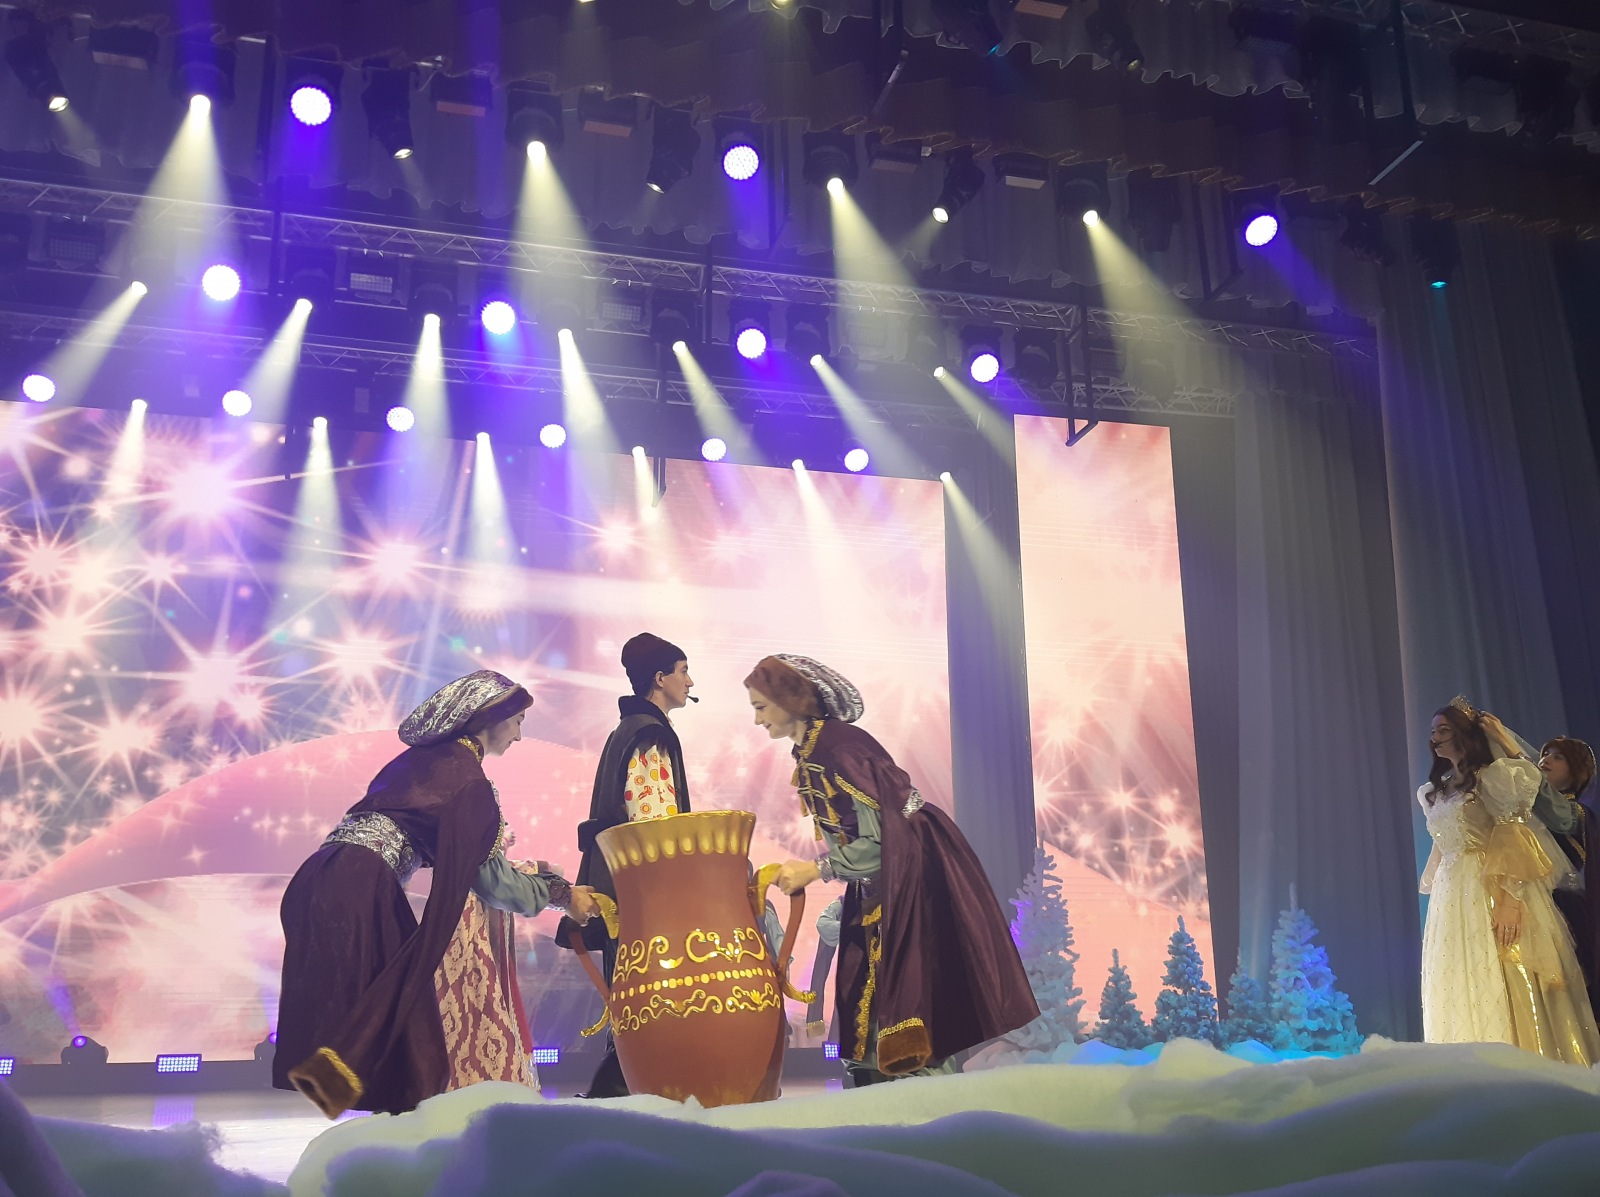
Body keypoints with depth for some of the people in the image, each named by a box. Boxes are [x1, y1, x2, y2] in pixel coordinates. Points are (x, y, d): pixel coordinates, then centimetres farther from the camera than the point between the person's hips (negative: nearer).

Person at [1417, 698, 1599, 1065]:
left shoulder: (1492, 777, -2)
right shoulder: (1432, 792, 19)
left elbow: (1511, 840, -11)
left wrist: (1510, 899, -23)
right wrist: (1440, 904, 11)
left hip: (1491, 895, -7)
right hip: (1451, 905, 7)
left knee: (1503, 993, -9)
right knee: (1459, 998, 4)